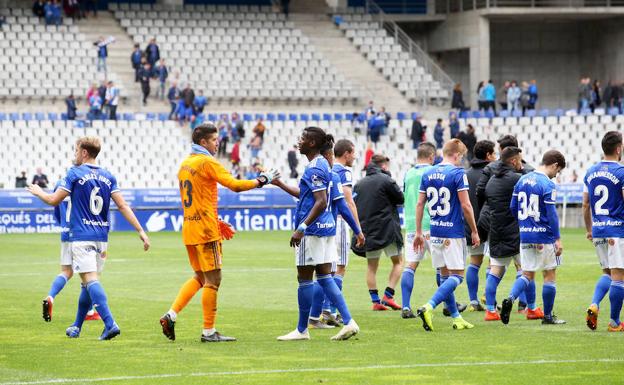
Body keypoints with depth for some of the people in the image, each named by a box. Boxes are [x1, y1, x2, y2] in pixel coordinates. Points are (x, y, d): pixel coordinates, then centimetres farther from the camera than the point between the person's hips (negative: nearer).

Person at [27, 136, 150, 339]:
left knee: (90, 280, -14)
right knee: (88, 282, 16)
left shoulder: (75, 174, -5)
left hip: (82, 237, -6)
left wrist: (38, 192, 18)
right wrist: (140, 231, 1)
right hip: (101, 237, 6)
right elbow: (122, 206, 2)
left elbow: (54, 200, -3)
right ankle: (76, 327, 26)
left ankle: (110, 323, -30)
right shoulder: (107, 176, 9)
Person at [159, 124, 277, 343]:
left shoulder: (185, 164, 15)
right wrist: (261, 181, -7)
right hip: (205, 230, -9)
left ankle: (170, 316, 8)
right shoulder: (207, 163, -11)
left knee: (200, 277, 18)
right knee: (213, 280, -2)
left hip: (189, 227, 9)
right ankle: (209, 331, 0)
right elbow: (235, 185, -19)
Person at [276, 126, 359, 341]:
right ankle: (348, 322, 1)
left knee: (304, 279, 0)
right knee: (325, 277, 9)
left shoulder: (315, 169, -15)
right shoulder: (322, 165, 15)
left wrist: (302, 228, -25)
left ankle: (302, 330, 8)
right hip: (326, 227, 10)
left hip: (312, 229, -10)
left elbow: (321, 203, -22)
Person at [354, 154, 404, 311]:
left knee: (371, 266, 10)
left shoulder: (359, 183, 10)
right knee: (398, 262, 9)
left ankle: (375, 301, 5)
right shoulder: (386, 180, -9)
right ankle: (388, 295, -3)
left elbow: (354, 204, 12)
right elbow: (401, 198, -3)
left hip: (367, 230, 5)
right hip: (388, 229, -5)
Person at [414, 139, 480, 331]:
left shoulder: (428, 174, 8)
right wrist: (474, 232, -2)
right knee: (456, 276, -3)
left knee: (445, 275, 12)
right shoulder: (458, 174, -10)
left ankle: (455, 317, 15)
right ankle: (429, 307, -21)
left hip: (435, 232, 6)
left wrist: (418, 232, 15)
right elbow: (465, 205, -12)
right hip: (453, 233, -6)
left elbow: (420, 204, 9)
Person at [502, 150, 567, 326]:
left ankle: (510, 298, -15)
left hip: (525, 235, 6)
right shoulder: (547, 185, -14)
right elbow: (551, 214, -16)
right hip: (545, 237, -6)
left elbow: (513, 208, 11)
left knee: (527, 274, 11)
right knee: (550, 275, 8)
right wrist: (558, 239, -12)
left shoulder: (522, 180, 7)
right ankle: (548, 316, 13)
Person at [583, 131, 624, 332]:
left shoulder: (591, 172, 8)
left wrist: (589, 230, 21)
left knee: (607, 273, 18)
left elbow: (585, 205, 12)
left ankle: (594, 305, -5)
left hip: (598, 230, 6)